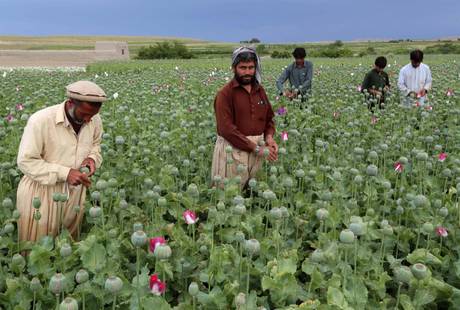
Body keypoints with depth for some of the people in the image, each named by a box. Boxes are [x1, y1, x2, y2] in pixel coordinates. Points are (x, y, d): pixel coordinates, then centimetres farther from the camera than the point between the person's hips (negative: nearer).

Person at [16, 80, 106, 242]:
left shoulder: (95, 120, -7)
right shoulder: (40, 120, -23)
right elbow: (26, 161, -19)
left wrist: (92, 158, -11)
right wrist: (65, 173, -27)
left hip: (75, 191, 4)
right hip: (41, 193, -4)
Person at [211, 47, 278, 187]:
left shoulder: (260, 90, 11)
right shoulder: (225, 94, -9)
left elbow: (269, 119, 19)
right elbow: (226, 128, -16)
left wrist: (269, 136, -3)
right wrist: (256, 147, -18)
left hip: (256, 150, 6)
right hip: (233, 151, -5)